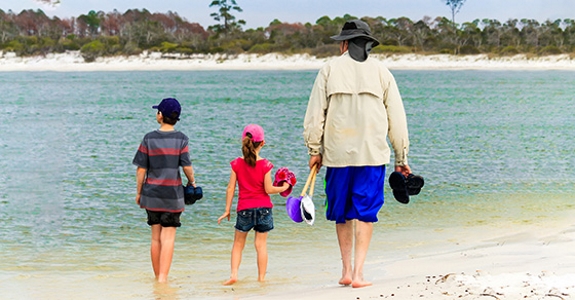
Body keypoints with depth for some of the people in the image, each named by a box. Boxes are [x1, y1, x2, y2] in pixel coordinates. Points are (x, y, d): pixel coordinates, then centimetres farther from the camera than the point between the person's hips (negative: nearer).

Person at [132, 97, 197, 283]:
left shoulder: (149, 139, -2)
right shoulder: (181, 139, -5)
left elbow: (141, 169, -2)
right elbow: (187, 167, -9)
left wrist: (138, 192, 10)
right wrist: (192, 181, 12)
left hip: (152, 194, 2)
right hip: (172, 194, -2)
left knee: (156, 238, 12)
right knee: (168, 238, -2)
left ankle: (158, 278, 20)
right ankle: (163, 278, -11)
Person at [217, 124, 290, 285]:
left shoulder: (237, 164, -3)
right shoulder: (265, 165, -8)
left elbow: (230, 188, -2)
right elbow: (268, 189, -8)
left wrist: (227, 210, 5)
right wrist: (283, 188, 10)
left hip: (244, 209, 1)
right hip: (263, 208, -1)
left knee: (238, 243, 13)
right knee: (261, 243, 5)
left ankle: (234, 274, 0)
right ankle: (261, 277, 7)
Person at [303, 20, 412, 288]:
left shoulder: (330, 69, 3)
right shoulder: (381, 71, 5)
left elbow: (314, 113, 1)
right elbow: (397, 118, 6)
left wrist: (314, 150, 10)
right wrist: (401, 158, 13)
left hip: (338, 153, 0)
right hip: (373, 155, 0)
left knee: (342, 214, 13)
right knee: (365, 213, 2)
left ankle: (346, 271, 16)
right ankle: (358, 273, -6)